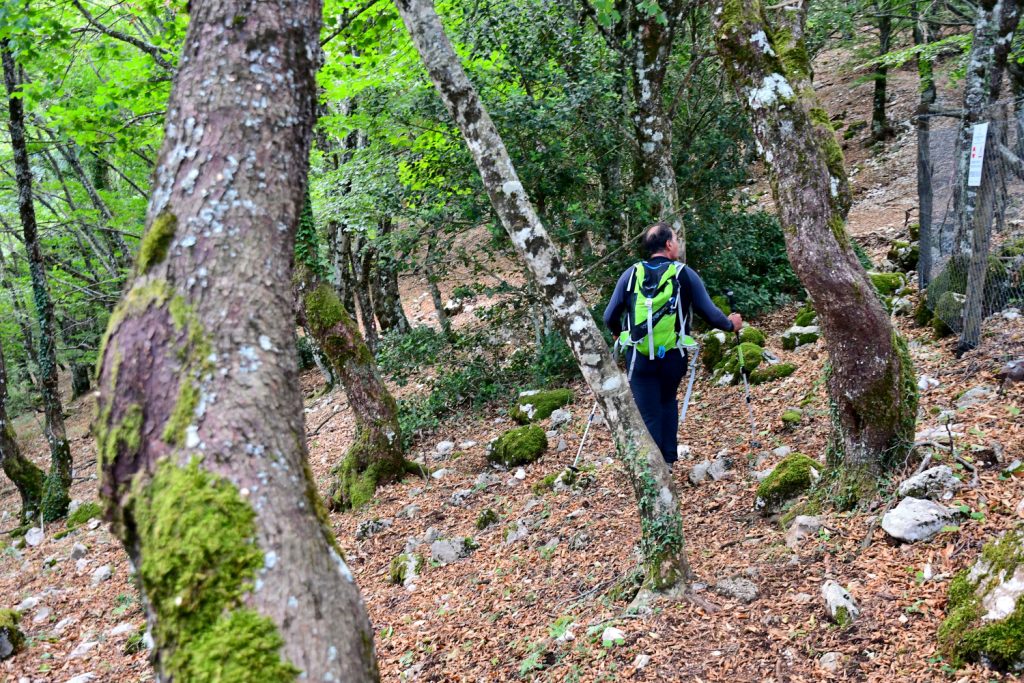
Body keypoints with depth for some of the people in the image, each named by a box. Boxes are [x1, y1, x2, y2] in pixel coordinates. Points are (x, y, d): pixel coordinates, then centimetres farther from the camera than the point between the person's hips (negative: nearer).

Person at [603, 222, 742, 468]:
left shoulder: (631, 274, 1)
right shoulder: (685, 274, -3)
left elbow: (609, 317, 3)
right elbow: (710, 313, -1)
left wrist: (618, 333, 25)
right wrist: (730, 324, 19)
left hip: (639, 357, 0)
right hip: (673, 357, 0)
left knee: (649, 415, 5)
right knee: (668, 401, 24)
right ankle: (668, 459, 23)